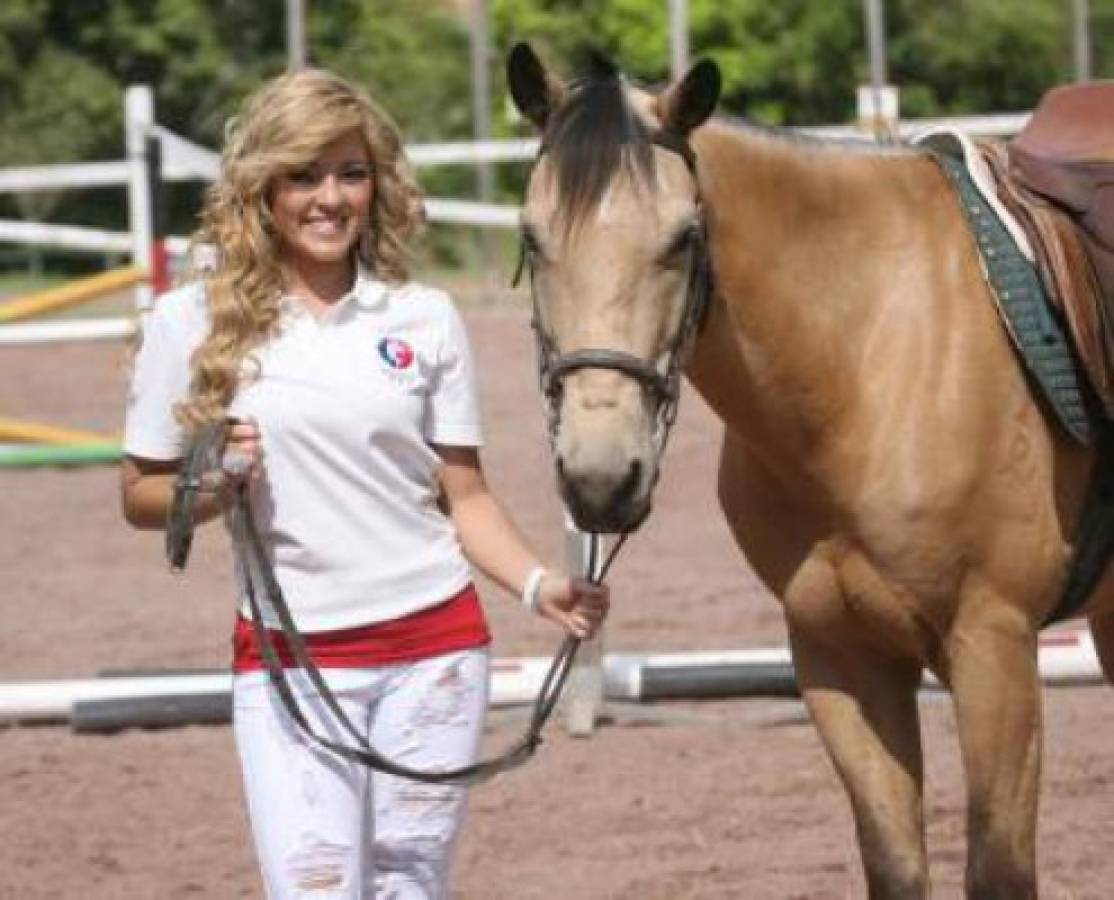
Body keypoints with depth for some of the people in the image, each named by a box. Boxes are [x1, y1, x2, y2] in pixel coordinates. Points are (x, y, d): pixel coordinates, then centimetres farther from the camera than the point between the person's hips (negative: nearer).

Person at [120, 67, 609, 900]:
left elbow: (465, 493, 7)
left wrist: (539, 584, -9)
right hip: (292, 657, -2)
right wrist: (214, 488, -15)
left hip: (434, 647, 2)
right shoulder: (194, 324, -1)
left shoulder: (424, 319, 3)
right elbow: (141, 496, 5)